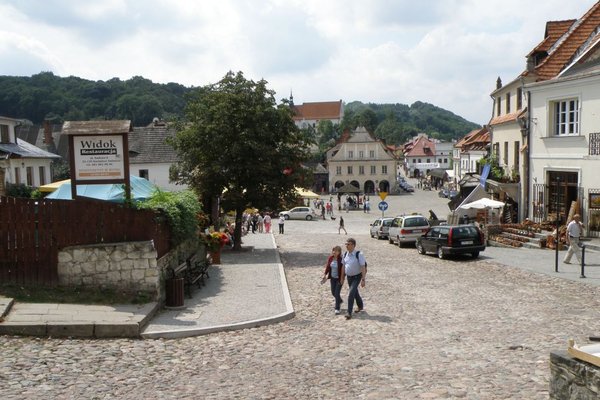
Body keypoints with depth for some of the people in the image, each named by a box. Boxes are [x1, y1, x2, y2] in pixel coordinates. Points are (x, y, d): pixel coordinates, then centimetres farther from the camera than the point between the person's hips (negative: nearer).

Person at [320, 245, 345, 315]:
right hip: (332, 278, 6)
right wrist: (324, 275, 0)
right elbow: (327, 267, 6)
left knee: (337, 293, -7)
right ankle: (340, 301, 44)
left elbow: (344, 269, -16)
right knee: (333, 292, 15)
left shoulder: (341, 259, -20)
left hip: (339, 278, -6)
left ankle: (337, 309, 6)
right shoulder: (330, 258, -3)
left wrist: (342, 279, -19)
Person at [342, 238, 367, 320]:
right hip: (349, 276, 6)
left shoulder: (359, 254, -20)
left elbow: (363, 267, -20)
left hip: (357, 277, -6)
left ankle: (349, 313, -11)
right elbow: (343, 266, 9)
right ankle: (360, 306, 45)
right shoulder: (345, 254, -2)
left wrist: (363, 279, -23)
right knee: (355, 292, 22)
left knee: (351, 293, -16)